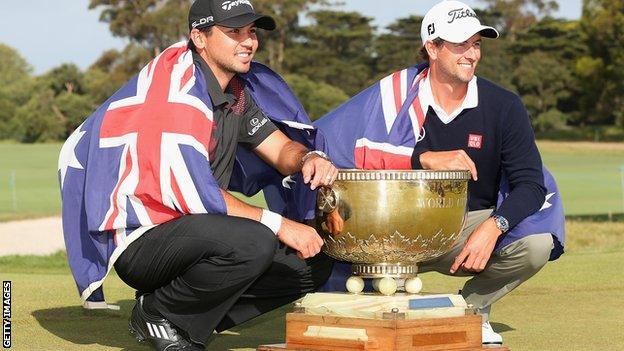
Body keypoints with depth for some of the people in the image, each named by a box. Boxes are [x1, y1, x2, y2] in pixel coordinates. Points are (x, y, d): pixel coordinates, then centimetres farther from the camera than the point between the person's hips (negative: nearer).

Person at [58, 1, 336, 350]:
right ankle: (158, 315, -8)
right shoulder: (177, 86, -18)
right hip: (138, 241, -9)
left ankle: (190, 321, 6)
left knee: (314, 261, 3)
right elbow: (190, 192, -25)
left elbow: (281, 149, 14)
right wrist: (277, 223, -24)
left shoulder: (237, 91, 11)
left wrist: (309, 158, -11)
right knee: (252, 243, -34)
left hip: (192, 235, 9)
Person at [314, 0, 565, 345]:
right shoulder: (397, 92, -10)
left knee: (536, 243, -28)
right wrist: (425, 158, -29)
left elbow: (530, 183, -11)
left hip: (472, 225, 1)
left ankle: (472, 308, 3)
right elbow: (330, 142, -23)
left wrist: (493, 228, -32)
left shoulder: (503, 106, -6)